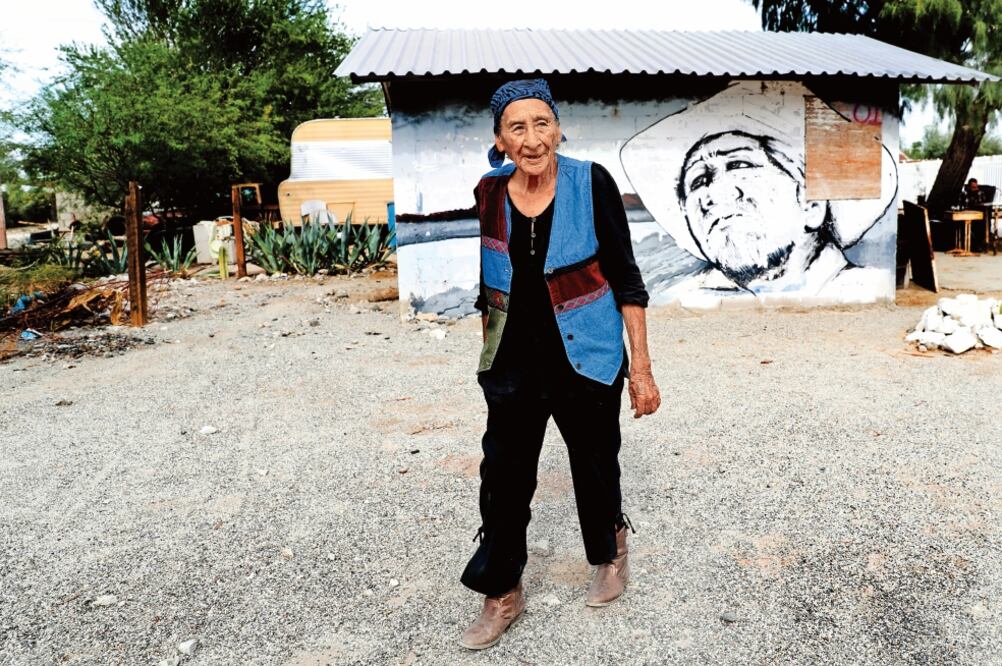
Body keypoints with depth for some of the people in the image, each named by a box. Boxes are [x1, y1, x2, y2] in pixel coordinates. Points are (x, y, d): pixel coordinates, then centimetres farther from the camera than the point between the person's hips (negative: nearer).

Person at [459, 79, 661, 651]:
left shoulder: (591, 184, -12)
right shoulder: (487, 194, -3)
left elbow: (626, 280, -8)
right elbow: (481, 287, 9)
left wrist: (642, 368, -10)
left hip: (587, 360, -2)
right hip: (513, 362, 3)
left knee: (595, 468, 15)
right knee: (503, 480, 8)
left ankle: (611, 548, 47)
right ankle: (503, 594, 30)